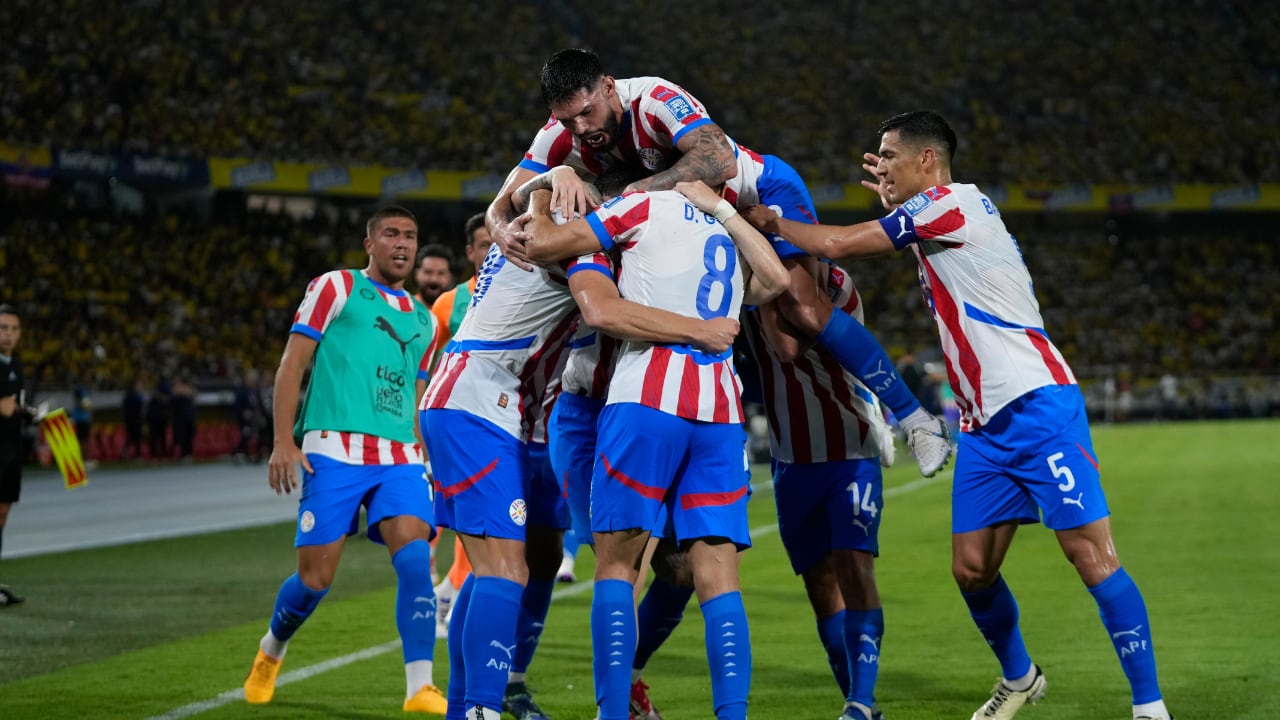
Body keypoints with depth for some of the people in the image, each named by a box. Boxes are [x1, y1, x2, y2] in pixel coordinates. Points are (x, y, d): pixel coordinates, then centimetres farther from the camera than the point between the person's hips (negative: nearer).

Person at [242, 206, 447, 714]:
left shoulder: (423, 320, 21)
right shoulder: (337, 287, 5)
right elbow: (293, 363, 0)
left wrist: (423, 468, 20)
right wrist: (283, 442, -9)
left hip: (400, 459, 4)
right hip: (336, 451, -4)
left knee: (415, 557, -17)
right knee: (315, 577, -3)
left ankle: (420, 688, -18)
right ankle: (271, 650, 27)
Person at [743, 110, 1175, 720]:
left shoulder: (952, 201, -9)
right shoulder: (931, 223, 18)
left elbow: (835, 244, -7)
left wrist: (765, 219, 7)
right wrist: (894, 200, 28)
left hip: (1037, 408, -10)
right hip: (985, 424, 10)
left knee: (1090, 554, -11)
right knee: (971, 570, 8)